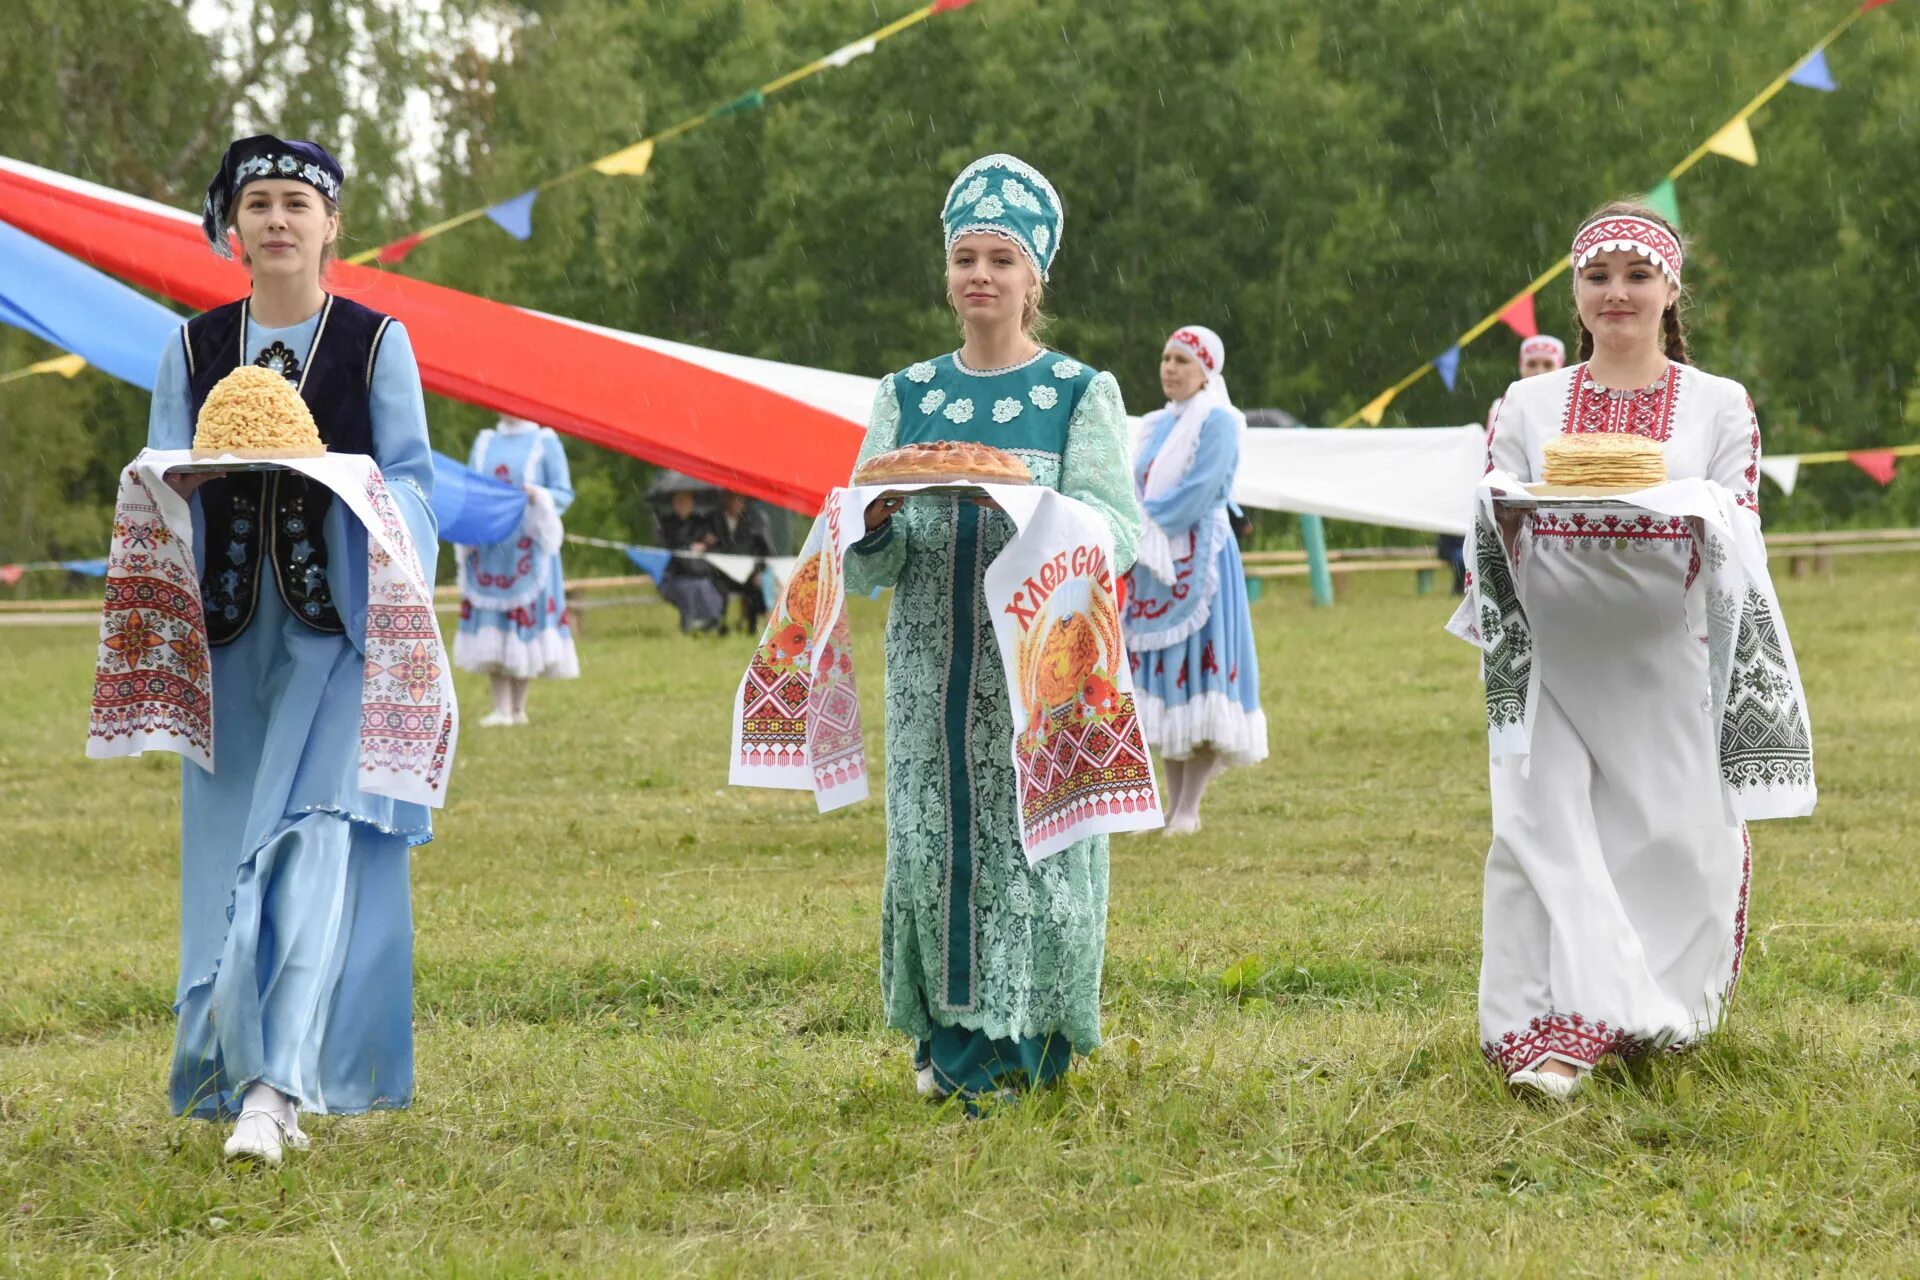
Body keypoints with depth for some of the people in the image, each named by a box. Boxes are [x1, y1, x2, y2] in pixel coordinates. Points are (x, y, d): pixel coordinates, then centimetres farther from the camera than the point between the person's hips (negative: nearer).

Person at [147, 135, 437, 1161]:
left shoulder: (375, 341, 3)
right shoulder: (193, 348, 10)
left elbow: (414, 478, 0)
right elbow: (157, 479, 8)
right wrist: (182, 479, -16)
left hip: (336, 624, -3)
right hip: (231, 624, 3)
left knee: (314, 836, -14)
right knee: (226, 842, 3)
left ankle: (279, 1084, -21)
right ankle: (235, 1067, 12)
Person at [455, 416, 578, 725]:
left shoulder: (544, 442, 4)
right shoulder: (485, 442, 16)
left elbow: (564, 492, 0)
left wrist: (537, 496, -18)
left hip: (525, 547, -3)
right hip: (488, 550, 3)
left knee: (525, 613, -4)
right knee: (491, 618, -2)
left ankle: (518, 707, 5)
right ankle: (500, 708, -1)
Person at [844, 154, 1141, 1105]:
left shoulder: (1081, 394, 4)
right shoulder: (907, 395, 11)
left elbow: (1117, 535, -8)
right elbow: (864, 568, 7)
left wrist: (1034, 502, -27)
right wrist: (878, 517, -16)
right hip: (932, 664, 3)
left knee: (1031, 840, -5)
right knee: (931, 841, 0)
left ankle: (1021, 1045, 5)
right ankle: (949, 1038, 12)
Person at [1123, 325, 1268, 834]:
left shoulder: (1217, 423, -6)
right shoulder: (1159, 426, 16)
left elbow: (1197, 493, -16)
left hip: (1197, 562, -8)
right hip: (1152, 565, 8)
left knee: (1196, 675, -7)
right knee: (1163, 679, 6)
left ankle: (1188, 810, -5)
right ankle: (1174, 805, 10)